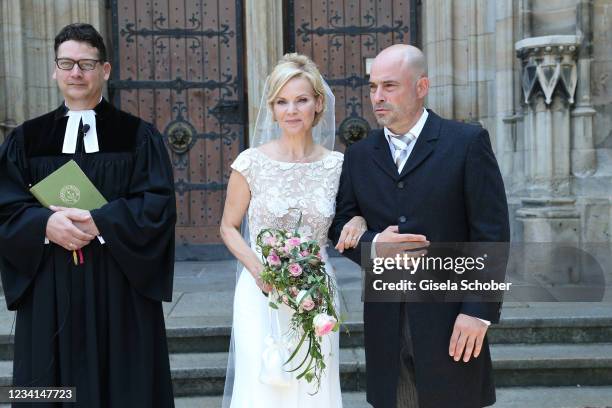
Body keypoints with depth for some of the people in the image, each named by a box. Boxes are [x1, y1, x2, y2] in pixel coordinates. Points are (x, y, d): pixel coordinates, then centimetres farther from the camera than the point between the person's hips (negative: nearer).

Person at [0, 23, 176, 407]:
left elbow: (158, 205, -7)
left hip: (120, 290, -1)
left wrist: (99, 223, -19)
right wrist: (46, 223, -18)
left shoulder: (139, 136, 2)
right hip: (49, 292, 2)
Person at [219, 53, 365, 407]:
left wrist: (358, 224, -10)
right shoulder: (251, 162, -6)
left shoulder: (337, 165, -2)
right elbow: (229, 226, 3)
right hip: (261, 292, -2)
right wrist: (256, 266, -13)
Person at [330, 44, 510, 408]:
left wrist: (479, 310, -12)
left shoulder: (468, 142, -4)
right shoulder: (359, 155, 8)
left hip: (450, 316, -3)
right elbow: (341, 227, 10)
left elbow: (492, 233, -7)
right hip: (385, 320, 4)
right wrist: (373, 245, -11)